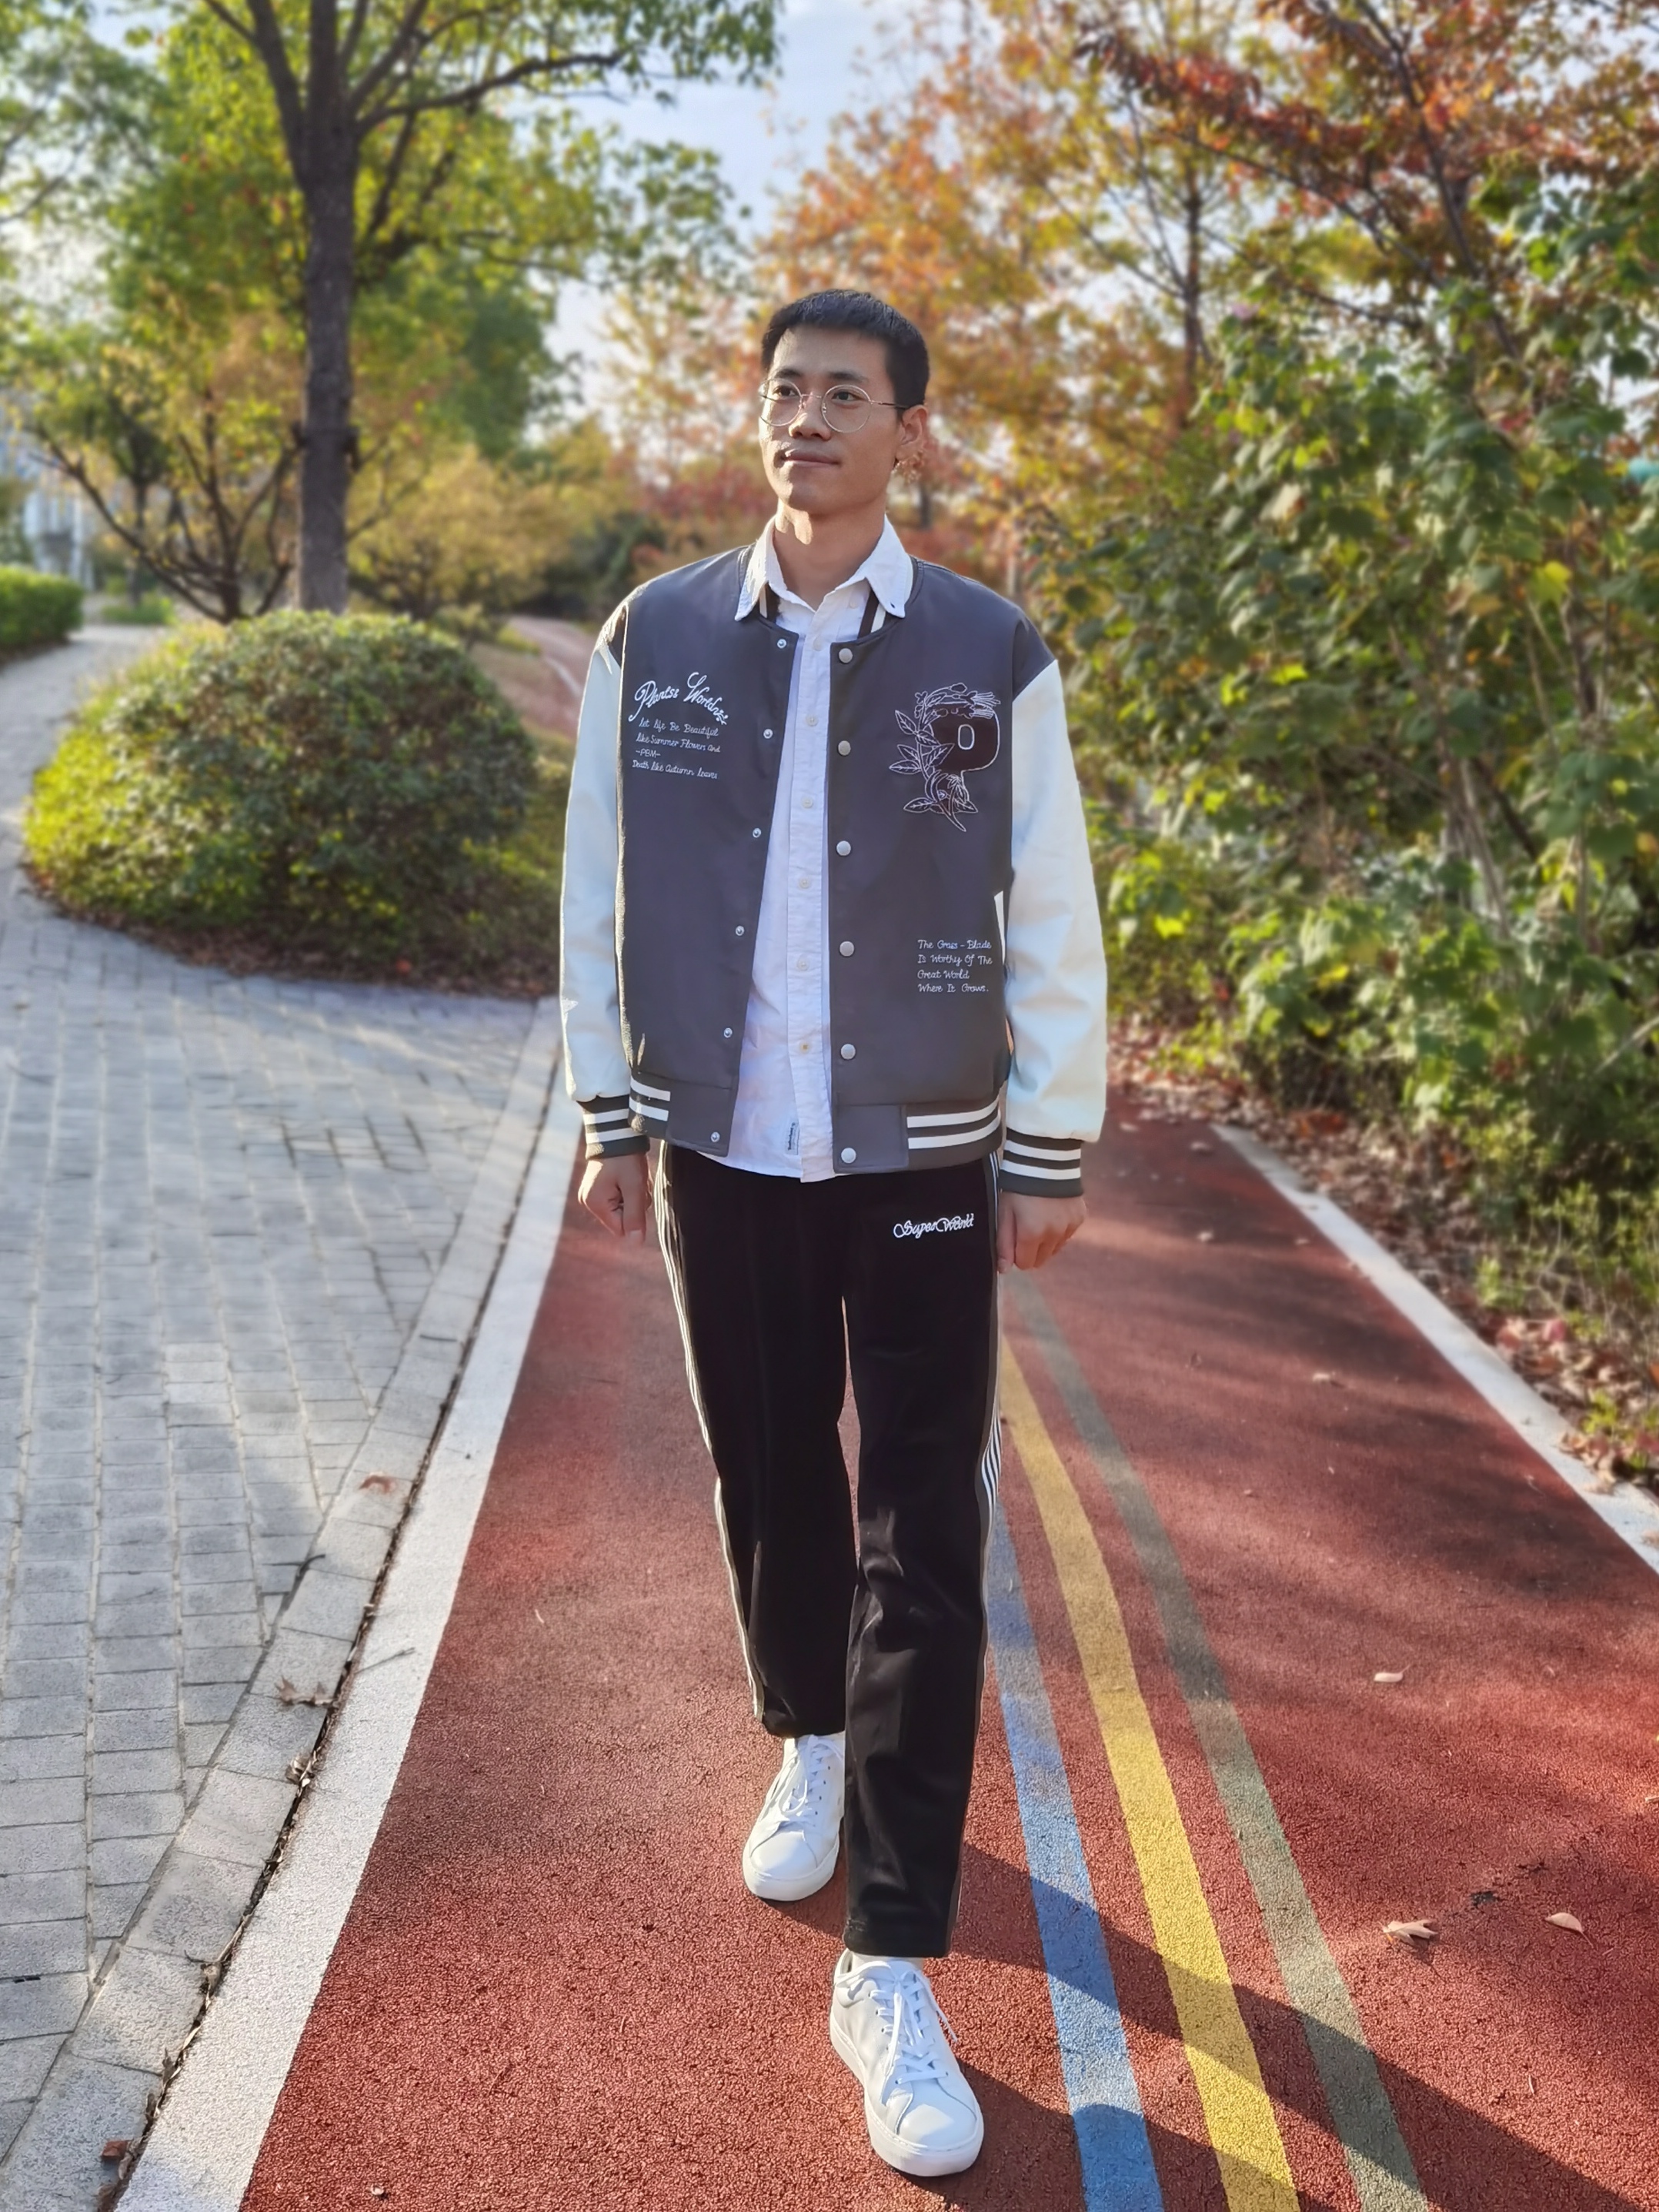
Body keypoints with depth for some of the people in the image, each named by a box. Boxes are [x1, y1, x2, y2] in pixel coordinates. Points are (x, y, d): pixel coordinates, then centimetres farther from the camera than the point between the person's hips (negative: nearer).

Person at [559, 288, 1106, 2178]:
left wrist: (1050, 1159, -2)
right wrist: (612, 1121, 5)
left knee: (924, 1566, -2)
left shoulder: (991, 657, -3)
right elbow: (599, 897, 7)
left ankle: (891, 1973, 7)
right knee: (771, 1491, 15)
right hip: (722, 1163, 2)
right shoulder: (654, 641, 2)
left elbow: (1055, 928, -1)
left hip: (921, 1171, -2)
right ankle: (809, 1753, 44)